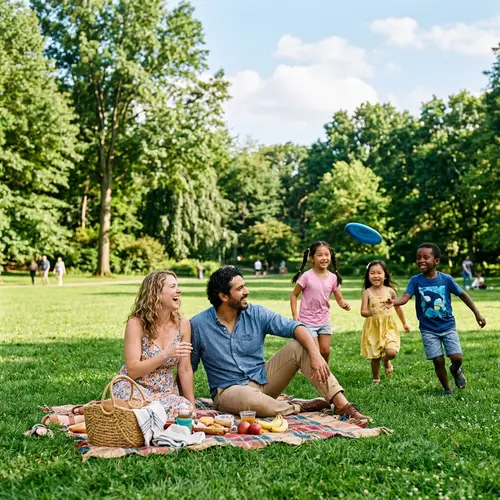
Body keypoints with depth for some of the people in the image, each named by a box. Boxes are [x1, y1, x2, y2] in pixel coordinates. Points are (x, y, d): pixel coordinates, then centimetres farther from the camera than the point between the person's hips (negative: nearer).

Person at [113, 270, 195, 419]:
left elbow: (185, 370, 3)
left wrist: (193, 407, 2)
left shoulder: (182, 324, -2)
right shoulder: (136, 323, -12)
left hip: (166, 392, 3)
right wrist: (166, 354, -27)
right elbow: (133, 371, -16)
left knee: (186, 409, -30)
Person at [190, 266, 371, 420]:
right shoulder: (198, 325, -9)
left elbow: (294, 327, -13)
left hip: (263, 379, 4)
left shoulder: (256, 314, -3)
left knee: (299, 346, -16)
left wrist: (315, 354, -29)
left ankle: (341, 404, -23)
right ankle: (300, 407, -13)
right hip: (229, 390, -4)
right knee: (250, 399, -41)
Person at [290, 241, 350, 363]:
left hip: (324, 321, 4)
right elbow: (294, 295, -7)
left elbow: (339, 299, 2)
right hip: (308, 321, -4)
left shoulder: (333, 277, -4)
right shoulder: (307, 276, -15)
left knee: (325, 351, 9)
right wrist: (295, 315, -15)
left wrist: (344, 305, -21)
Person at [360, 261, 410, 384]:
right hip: (373, 327, -1)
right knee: (375, 357, 6)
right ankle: (375, 379, 30)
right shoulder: (367, 293, -8)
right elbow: (363, 312, -14)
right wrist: (370, 312, -37)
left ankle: (386, 361, 19)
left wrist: (404, 323, 21)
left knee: (392, 352, -18)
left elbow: (398, 307, 13)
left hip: (388, 326, 1)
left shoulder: (390, 291, -1)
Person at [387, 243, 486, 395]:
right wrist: (393, 302, -45)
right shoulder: (416, 280, -9)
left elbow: (463, 295, 3)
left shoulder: (446, 279, -8)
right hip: (428, 330, 0)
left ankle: (456, 371, 31)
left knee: (457, 358, -6)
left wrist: (477, 314, 6)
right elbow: (405, 297, -23)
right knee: (438, 361, -1)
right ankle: (447, 389, 23)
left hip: (448, 326, 0)